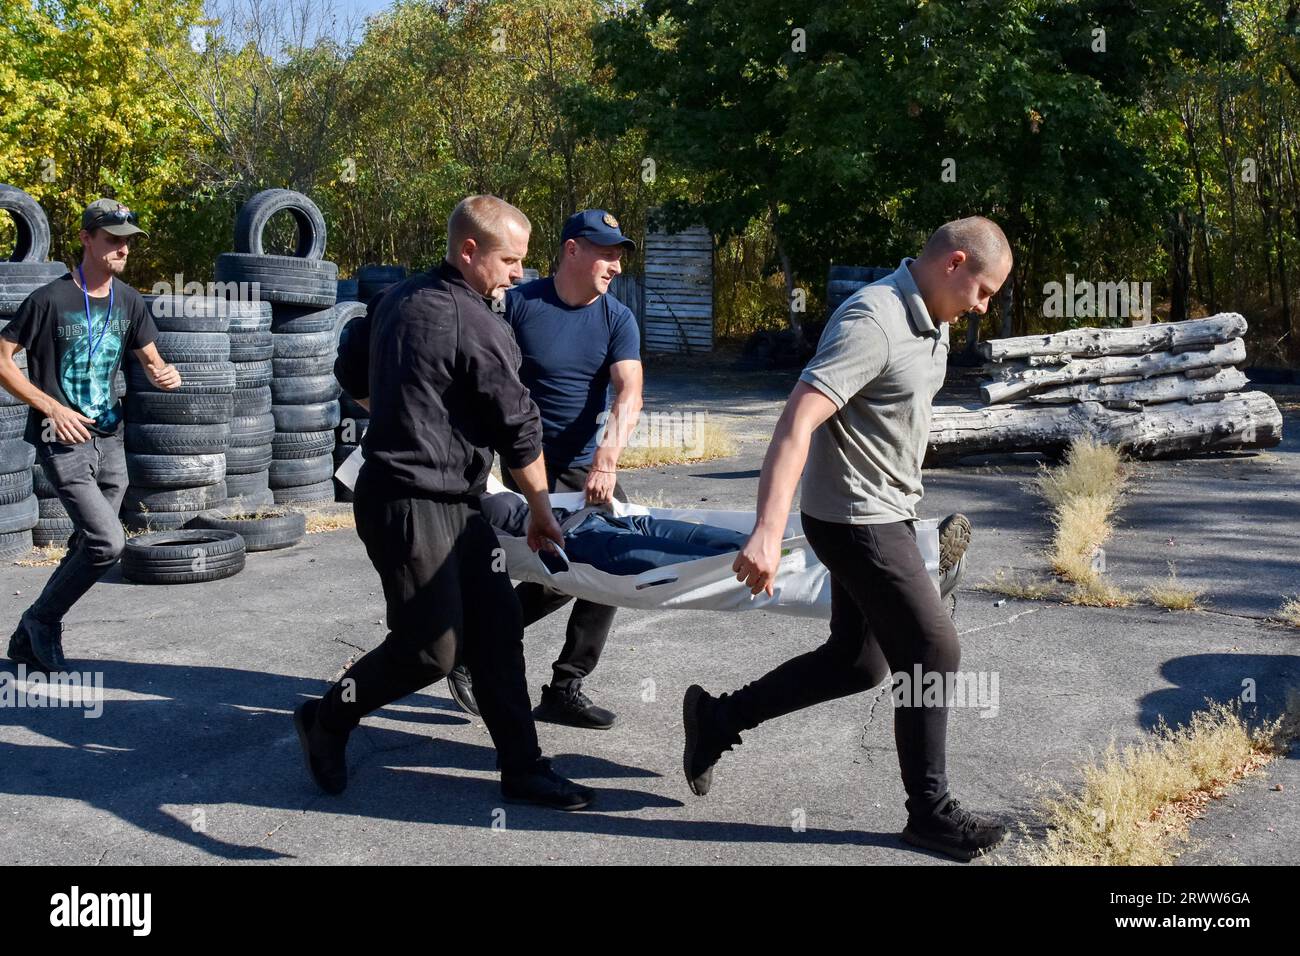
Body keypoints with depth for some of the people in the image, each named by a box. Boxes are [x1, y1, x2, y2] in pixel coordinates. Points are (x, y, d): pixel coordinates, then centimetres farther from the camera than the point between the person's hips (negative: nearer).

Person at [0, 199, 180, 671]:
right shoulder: (50, 299, -12)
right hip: (63, 441, -7)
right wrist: (52, 407, -17)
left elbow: (151, 361, 13)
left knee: (88, 548, 11)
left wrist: (166, 375, -11)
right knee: (109, 542, -17)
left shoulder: (128, 301, 5)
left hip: (109, 440, 7)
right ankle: (41, 622, 7)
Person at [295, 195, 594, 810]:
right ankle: (327, 720, 19)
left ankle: (523, 769, 12)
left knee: (496, 627, 7)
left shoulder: (399, 298, 10)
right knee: (430, 648, -5)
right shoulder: (477, 326, -16)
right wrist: (540, 509, 4)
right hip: (411, 505, -10)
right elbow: (518, 430, -8)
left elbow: (350, 374, 21)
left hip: (452, 502, 10)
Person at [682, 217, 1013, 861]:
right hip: (856, 518, -10)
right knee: (932, 651, -4)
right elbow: (796, 423, -31)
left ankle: (718, 719, 26)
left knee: (857, 661, 14)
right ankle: (929, 811, 14)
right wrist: (768, 531, -40)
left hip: (885, 514, 10)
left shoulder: (930, 322, 8)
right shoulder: (873, 323, -22)